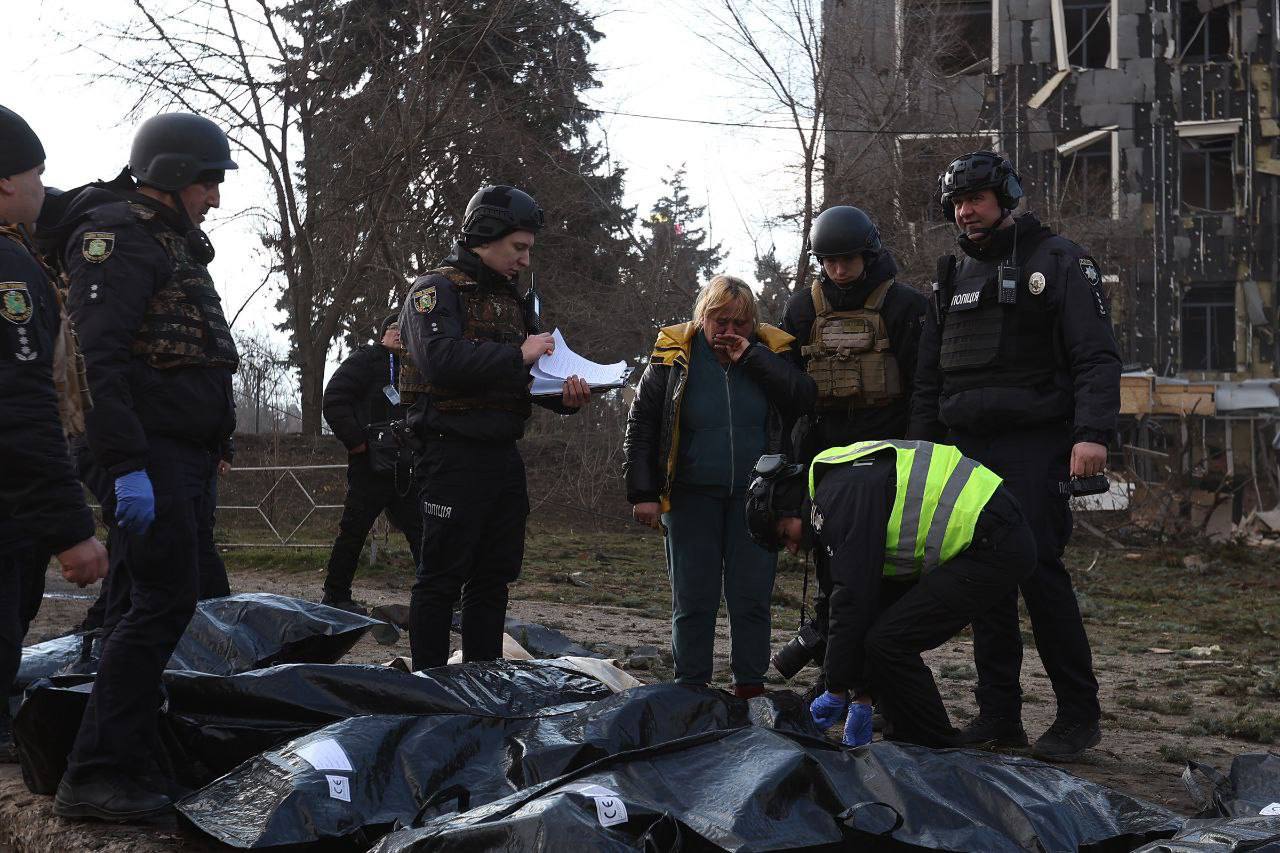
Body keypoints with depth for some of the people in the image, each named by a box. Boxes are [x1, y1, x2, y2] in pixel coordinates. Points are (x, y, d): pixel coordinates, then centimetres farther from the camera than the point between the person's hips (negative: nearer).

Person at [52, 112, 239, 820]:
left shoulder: (172, 244, 23)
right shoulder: (117, 234, -10)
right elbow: (98, 357, -20)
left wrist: (210, 451, 25)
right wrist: (126, 466, -27)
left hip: (182, 458, 10)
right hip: (149, 455, -10)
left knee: (144, 603, 9)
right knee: (165, 597, -14)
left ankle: (129, 762, 14)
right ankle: (94, 775, -12)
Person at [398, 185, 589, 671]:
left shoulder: (513, 301, 18)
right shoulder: (435, 291, -7)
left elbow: (529, 377, 20)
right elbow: (440, 359, -24)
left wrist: (564, 397, -2)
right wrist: (517, 355, -22)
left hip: (503, 457, 8)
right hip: (453, 454, -8)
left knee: (494, 577, 12)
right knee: (442, 578, -3)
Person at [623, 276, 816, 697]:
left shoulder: (771, 352, 2)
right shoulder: (673, 355, -1)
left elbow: (805, 398, -15)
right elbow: (641, 425, 2)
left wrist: (752, 358, -17)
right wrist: (643, 493, -3)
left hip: (754, 497, 1)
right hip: (691, 498, 0)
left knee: (752, 597, 3)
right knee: (693, 599, 3)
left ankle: (750, 686, 13)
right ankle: (691, 689, 13)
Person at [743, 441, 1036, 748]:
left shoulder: (842, 496, -13)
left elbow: (852, 599, -17)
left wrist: (836, 691, -9)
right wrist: (862, 695, 16)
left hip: (995, 547, -11)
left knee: (889, 642, -12)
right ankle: (909, 746, 18)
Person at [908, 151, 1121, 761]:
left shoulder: (1058, 261, 1)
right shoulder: (955, 276, 20)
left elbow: (1096, 356, -7)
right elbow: (929, 374, 23)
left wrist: (1092, 433, -19)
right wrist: (922, 447, 15)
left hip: (1035, 442, -6)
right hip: (967, 447, 6)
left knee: (1038, 568, -13)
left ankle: (1078, 715, -5)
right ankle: (999, 716, 9)